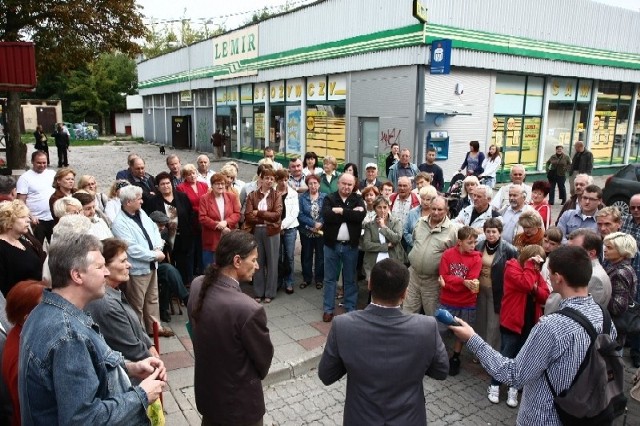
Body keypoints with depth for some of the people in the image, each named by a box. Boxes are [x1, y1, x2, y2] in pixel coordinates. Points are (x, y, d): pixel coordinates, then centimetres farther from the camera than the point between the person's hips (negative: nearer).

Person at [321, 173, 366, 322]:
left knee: (350, 279, 11)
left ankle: (350, 308, 23)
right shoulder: (329, 198, -1)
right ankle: (328, 309, 17)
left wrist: (341, 211, -18)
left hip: (350, 245, 1)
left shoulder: (358, 199, 2)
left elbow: (361, 215, -17)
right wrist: (350, 213, -19)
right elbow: (327, 216, -21)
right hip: (332, 244, -1)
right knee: (330, 278, 8)